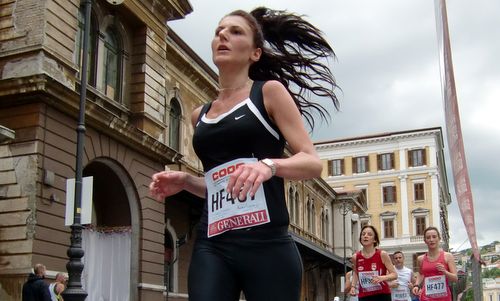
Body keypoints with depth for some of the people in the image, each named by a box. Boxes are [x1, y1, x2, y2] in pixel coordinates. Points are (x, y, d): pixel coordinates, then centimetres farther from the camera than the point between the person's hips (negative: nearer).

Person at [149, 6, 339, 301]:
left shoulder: (270, 91, 3)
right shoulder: (200, 115, 18)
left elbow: (313, 163, -3)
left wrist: (268, 165, -23)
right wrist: (185, 181, 7)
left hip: (267, 245, -4)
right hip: (212, 246, 4)